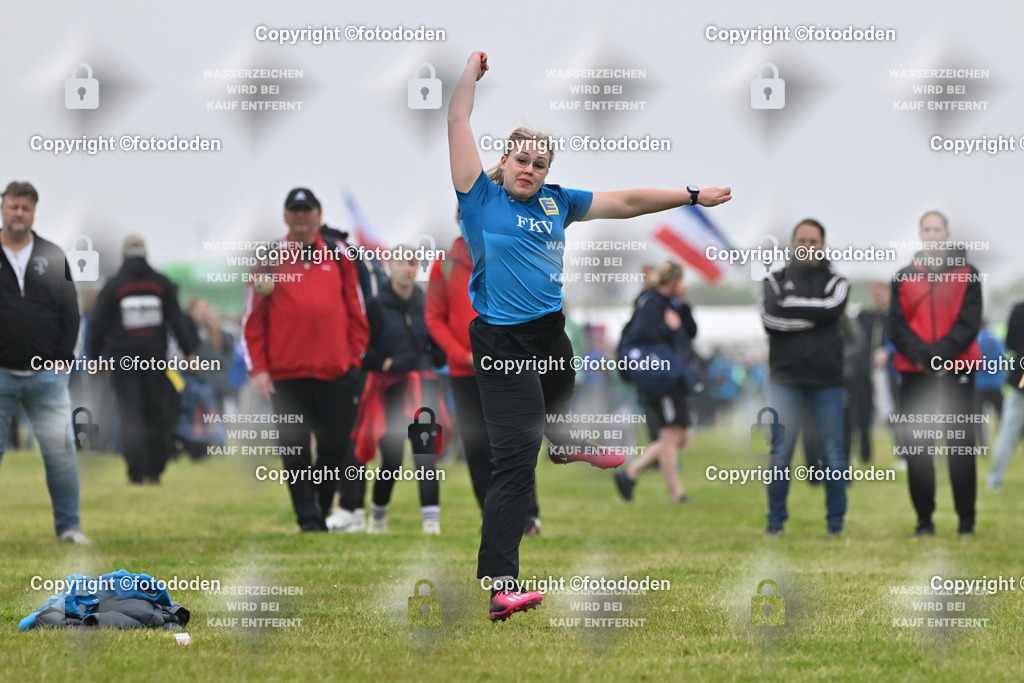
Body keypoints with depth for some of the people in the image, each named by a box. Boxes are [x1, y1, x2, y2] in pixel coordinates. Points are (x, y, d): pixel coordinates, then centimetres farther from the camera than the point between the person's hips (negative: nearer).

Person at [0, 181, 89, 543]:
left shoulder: (53, 257, 8)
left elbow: (70, 311, 9)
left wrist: (63, 358, 0)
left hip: (47, 376, 1)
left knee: (60, 451, -4)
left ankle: (69, 527, 5)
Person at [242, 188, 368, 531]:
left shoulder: (339, 257, 11)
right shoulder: (269, 259, 6)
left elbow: (356, 311, 14)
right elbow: (252, 318, 5)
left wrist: (354, 358, 6)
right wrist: (258, 368, -2)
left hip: (335, 371, 1)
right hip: (286, 372, -1)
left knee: (336, 445, 1)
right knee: (295, 450, -3)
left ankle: (321, 507, 17)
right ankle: (308, 518, 0)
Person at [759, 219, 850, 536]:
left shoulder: (835, 281, 9)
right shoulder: (776, 280, 9)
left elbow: (830, 310, -13)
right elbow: (770, 319, -9)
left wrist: (791, 306, -9)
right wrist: (812, 315, -10)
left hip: (827, 380, 0)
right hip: (785, 379, 0)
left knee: (832, 453, 3)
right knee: (780, 452, -2)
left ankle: (836, 520, 11)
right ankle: (776, 519, 6)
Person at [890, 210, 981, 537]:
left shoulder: (967, 274, 5)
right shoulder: (904, 278, 10)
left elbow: (969, 322, -4)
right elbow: (897, 325, 2)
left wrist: (943, 353, -17)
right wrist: (920, 355, -14)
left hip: (956, 369, -2)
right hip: (915, 372, 2)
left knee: (961, 446, -2)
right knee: (916, 448, 1)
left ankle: (966, 520, 2)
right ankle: (924, 520, 7)